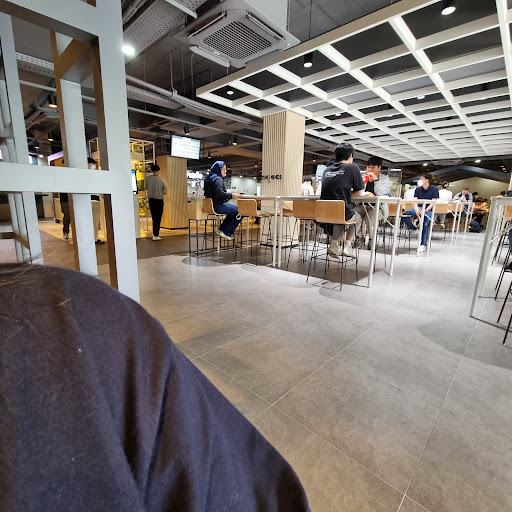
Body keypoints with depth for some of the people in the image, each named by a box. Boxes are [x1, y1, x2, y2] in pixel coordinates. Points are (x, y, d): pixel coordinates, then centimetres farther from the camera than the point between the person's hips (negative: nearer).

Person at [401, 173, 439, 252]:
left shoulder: (434, 189, 1)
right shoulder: (418, 189, 13)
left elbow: (433, 203, -7)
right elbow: (415, 201, 3)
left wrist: (425, 211, -23)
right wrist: (417, 210, -18)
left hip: (428, 209, -4)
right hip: (419, 207, 4)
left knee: (425, 224, -29)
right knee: (405, 215, -27)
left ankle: (423, 245, -20)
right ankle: (413, 228, -1)